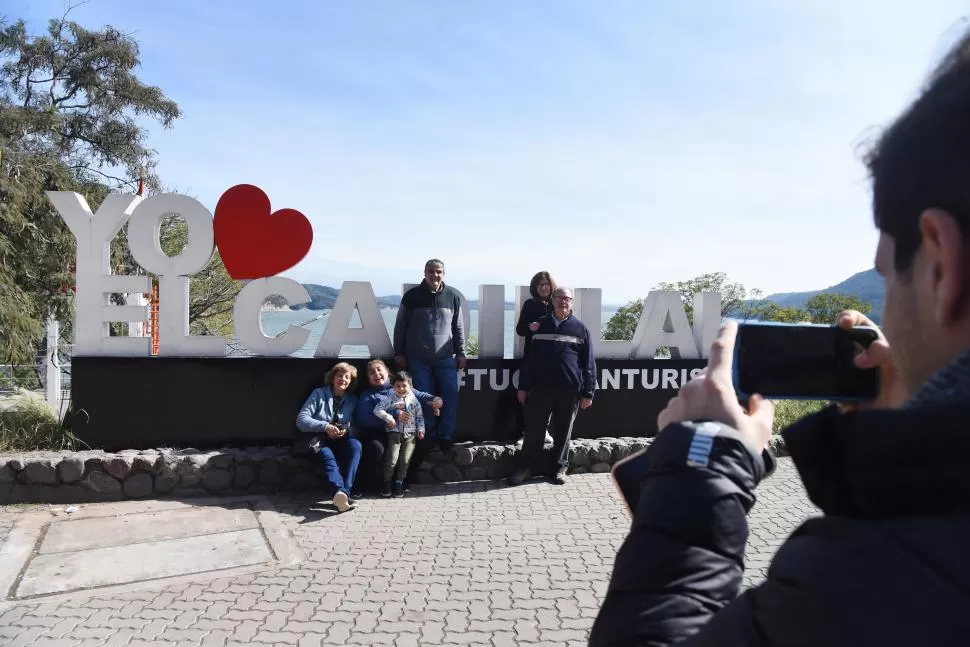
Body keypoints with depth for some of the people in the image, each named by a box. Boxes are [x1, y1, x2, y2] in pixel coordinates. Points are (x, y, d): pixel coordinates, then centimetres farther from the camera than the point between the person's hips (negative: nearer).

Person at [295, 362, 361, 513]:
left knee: (355, 444, -32)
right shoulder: (319, 394, 3)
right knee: (327, 456, -36)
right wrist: (325, 427, -18)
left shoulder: (353, 400, 12)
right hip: (320, 441, -3)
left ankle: (344, 492, -44)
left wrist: (347, 430, -15)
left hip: (342, 442, 3)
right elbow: (301, 420, -6)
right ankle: (341, 492, -61)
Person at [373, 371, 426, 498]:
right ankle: (387, 482, 9)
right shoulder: (390, 398, -1)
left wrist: (421, 429, 5)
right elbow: (377, 410, -8)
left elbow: (419, 416, 14)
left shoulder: (413, 399, 8)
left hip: (410, 434, 3)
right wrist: (389, 418, -18)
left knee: (405, 460, 2)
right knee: (392, 460, -10)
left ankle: (399, 483, 17)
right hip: (395, 433, -3)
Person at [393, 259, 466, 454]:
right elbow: (400, 326, 4)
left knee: (450, 396, -3)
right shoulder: (412, 296, 0)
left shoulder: (453, 297, 5)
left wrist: (461, 353, 8)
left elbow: (458, 327, 11)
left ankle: (445, 436, 10)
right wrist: (399, 353, 2)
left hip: (446, 358, 2)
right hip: (418, 358, -1)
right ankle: (428, 437, 13)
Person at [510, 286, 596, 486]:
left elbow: (588, 363, 4)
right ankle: (525, 467, 15)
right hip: (540, 387, 1)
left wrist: (588, 392, -1)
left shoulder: (580, 328, 6)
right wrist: (523, 386, 5)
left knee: (563, 431, 8)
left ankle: (559, 468, 22)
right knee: (534, 429, 3)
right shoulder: (540, 325, 9)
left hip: (569, 390, 0)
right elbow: (529, 357, 10)